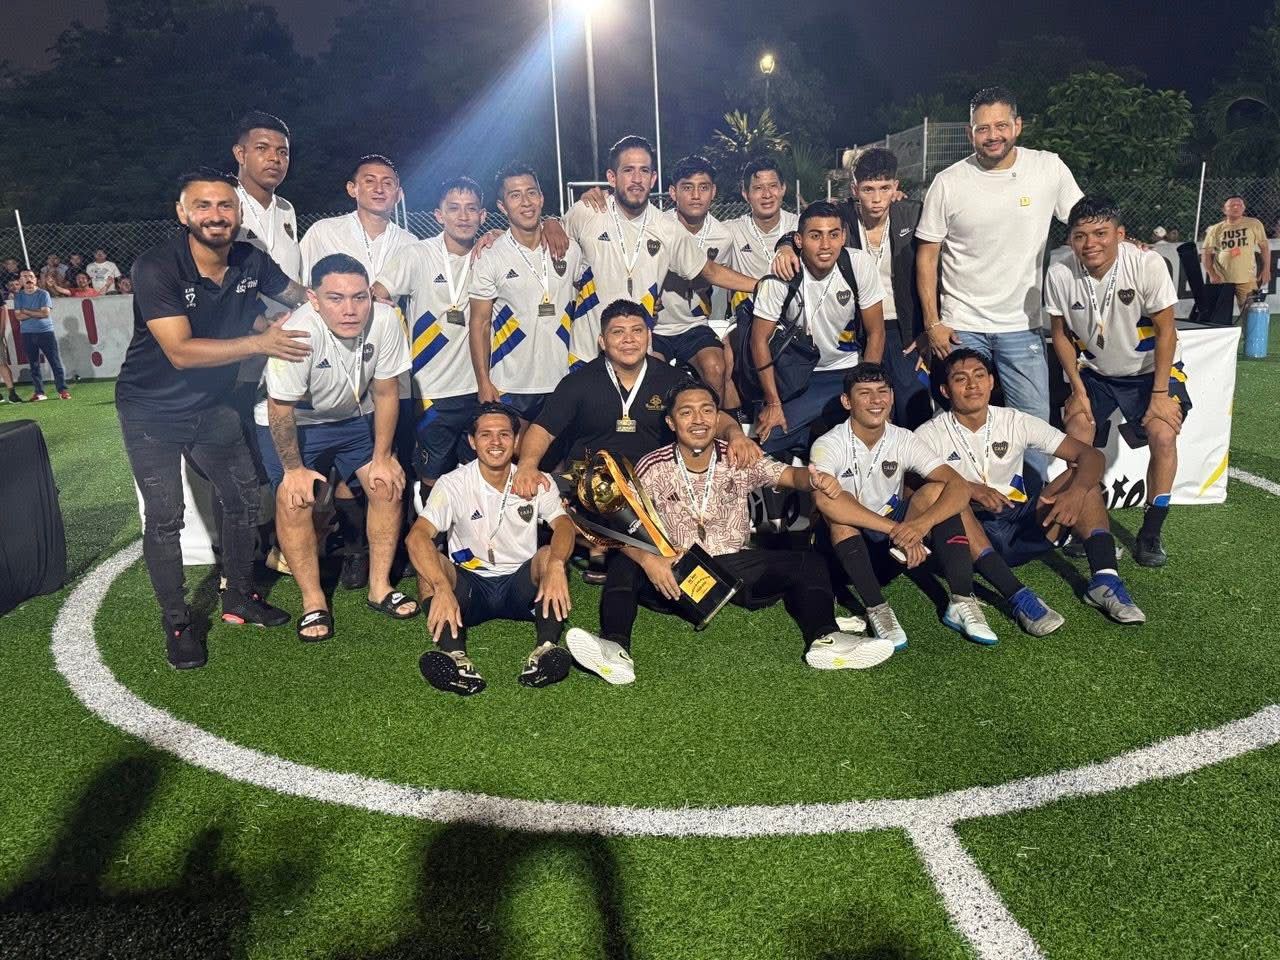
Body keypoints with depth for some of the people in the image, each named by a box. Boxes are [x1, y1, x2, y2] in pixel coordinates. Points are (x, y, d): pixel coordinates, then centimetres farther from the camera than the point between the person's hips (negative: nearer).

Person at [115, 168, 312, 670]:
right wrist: (260, 342, -33)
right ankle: (177, 624, 13)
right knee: (165, 518, -4)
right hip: (153, 411, -5)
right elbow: (181, 352, -31)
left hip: (211, 405, 6)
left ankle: (239, 598, 30)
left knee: (244, 496, 12)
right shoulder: (156, 268, -24)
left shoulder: (250, 261, -9)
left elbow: (297, 294, 13)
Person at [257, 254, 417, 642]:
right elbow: (280, 409, -23)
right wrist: (294, 469, -14)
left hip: (354, 416, 4)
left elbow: (385, 393, -12)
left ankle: (380, 587, 11)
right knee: (295, 501, -15)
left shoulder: (385, 320, -26)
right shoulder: (299, 333, -36)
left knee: (387, 485, -5)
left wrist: (381, 458, -7)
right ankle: (313, 602, 2)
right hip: (292, 422, -3)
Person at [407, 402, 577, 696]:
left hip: (521, 586, 1)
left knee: (550, 555, -27)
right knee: (430, 562, -27)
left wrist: (555, 564, -41)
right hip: (470, 587, 0)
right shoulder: (453, 484, -6)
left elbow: (563, 525, -17)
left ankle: (546, 649, -44)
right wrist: (442, 588, -39)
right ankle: (455, 656, -47)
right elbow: (417, 536, -21)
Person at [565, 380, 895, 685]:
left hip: (735, 566, 2)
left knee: (809, 563, -16)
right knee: (623, 566, -29)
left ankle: (824, 639, -35)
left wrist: (815, 479, -39)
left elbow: (790, 475, -14)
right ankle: (616, 649, -45)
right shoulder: (653, 467, -6)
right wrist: (647, 559, -32)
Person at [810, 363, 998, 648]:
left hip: (894, 542, 3)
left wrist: (922, 523, -38)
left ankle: (962, 602, -23)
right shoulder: (828, 445, -17)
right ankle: (876, 609, -32)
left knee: (935, 490, -19)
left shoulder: (903, 440, -6)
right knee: (841, 513, -34)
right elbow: (824, 500, -39)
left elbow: (959, 487, -17)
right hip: (848, 545, -3)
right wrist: (897, 530, -41)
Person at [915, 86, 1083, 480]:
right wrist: (932, 323, -4)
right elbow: (927, 255, 0)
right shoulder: (948, 183, -4)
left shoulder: (1049, 168, -2)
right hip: (961, 327, -1)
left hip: (1022, 326, 1)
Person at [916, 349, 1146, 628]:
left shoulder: (1015, 422, 4)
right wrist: (967, 488, -32)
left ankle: (1104, 580, -24)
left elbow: (1091, 455, -2)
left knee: (1081, 474, -11)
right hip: (971, 537, -3)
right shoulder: (930, 436, -3)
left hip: (1021, 530, 4)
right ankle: (1019, 597, -43)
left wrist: (1076, 493, -23)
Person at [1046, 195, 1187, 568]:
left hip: (1152, 369, -2)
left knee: (1163, 436, -20)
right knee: (1076, 436, -16)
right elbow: (1061, 334, -3)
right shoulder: (1060, 275, -18)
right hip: (1095, 372, 2)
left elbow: (1166, 332, -16)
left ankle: (1151, 534, -4)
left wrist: (1160, 394, -17)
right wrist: (1078, 390, -8)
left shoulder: (1147, 264, -23)